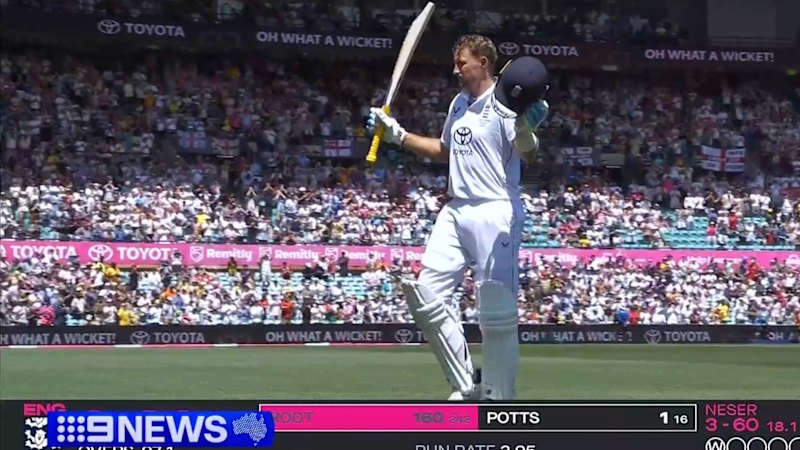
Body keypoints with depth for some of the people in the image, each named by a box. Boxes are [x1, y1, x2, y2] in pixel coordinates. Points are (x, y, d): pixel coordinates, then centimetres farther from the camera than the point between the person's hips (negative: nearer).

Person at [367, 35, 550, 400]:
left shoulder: (505, 105, -10)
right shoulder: (459, 103, 16)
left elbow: (527, 154, -25)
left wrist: (525, 129, -47)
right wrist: (397, 135, 24)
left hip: (495, 215, -8)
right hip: (456, 212, 9)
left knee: (497, 311, -8)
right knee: (426, 295, 2)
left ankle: (499, 396, -1)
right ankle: (466, 385, 8)